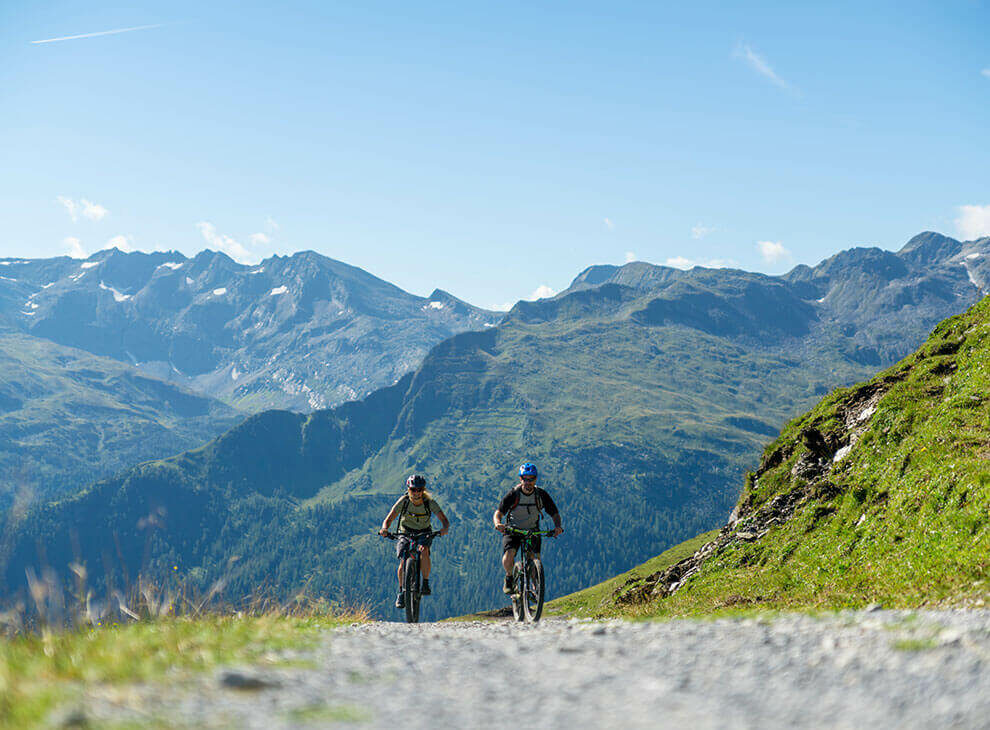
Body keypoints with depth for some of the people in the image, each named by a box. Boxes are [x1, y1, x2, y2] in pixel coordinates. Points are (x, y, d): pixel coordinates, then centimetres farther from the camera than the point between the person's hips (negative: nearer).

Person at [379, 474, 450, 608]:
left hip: (424, 533, -1)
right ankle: (401, 592, 2)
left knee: (424, 550, -33)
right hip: (405, 533, 1)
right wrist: (384, 528, -40)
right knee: (404, 562, -19)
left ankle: (425, 584, -21)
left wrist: (444, 528, -46)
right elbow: (389, 519, -18)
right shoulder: (403, 501, -19)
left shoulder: (429, 502, -19)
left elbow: (445, 520, -23)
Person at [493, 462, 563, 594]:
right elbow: (498, 512, -17)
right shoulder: (513, 494, -15)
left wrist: (557, 526, -26)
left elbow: (555, 514, -5)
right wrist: (498, 523, -40)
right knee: (508, 556, -26)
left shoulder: (541, 494, -10)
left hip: (532, 531, 1)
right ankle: (509, 578, 5)